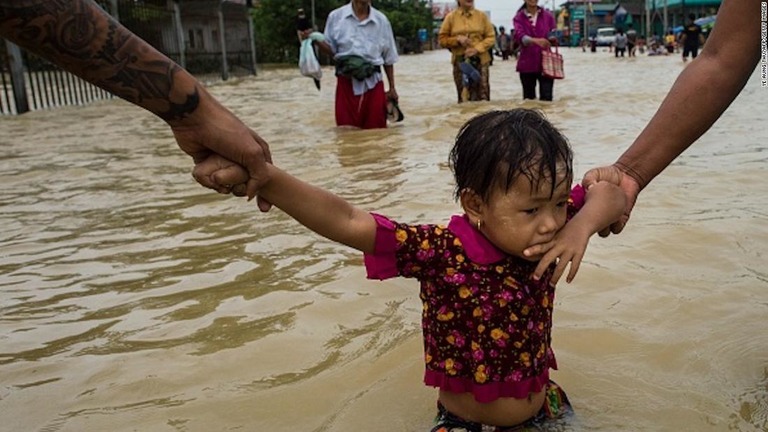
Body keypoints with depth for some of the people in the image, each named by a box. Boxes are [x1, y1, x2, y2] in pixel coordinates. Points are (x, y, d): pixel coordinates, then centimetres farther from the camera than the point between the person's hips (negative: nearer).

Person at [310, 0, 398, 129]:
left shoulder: (381, 20, 4)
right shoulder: (336, 16, 1)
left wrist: (392, 88, 12)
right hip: (346, 83, -1)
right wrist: (316, 40, -15)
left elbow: (389, 59, 11)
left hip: (373, 83, 1)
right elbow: (332, 50, 4)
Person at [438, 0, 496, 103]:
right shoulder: (451, 17, 4)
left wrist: (477, 49, -11)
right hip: (460, 61, 0)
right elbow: (442, 39, 6)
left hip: (480, 60, 0)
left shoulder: (482, 16, 4)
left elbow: (491, 37, 4)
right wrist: (457, 39, -11)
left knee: (482, 97, -4)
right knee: (463, 98, 0)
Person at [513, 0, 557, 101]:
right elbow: (519, 35, -17)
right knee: (529, 99, 7)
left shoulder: (548, 16, 8)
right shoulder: (519, 17, 2)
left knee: (546, 98, -8)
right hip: (527, 63, 0)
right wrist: (535, 40, -35)